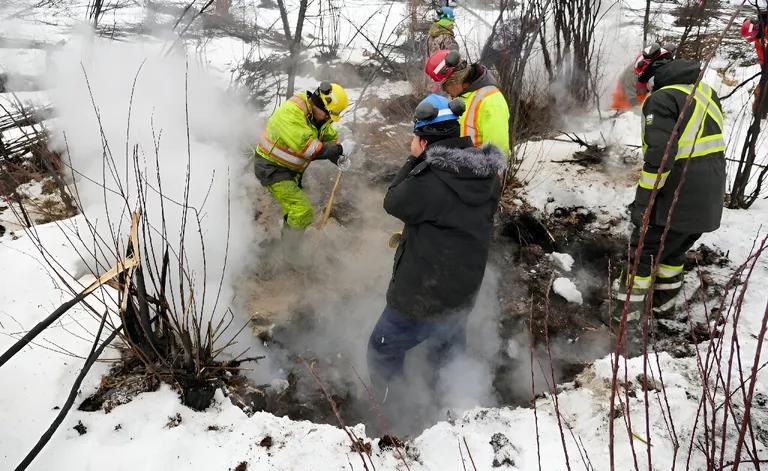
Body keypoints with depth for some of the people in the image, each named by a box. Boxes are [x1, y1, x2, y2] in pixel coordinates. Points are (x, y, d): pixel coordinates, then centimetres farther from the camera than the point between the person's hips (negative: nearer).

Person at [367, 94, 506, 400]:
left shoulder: (428, 181, -27)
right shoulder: (489, 177, -3)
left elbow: (393, 202, -9)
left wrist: (414, 160, -4)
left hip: (422, 298, -7)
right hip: (464, 294, 8)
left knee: (383, 351, 15)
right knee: (450, 354, 29)